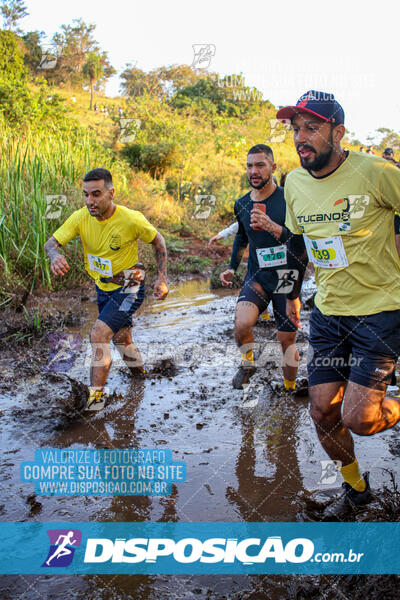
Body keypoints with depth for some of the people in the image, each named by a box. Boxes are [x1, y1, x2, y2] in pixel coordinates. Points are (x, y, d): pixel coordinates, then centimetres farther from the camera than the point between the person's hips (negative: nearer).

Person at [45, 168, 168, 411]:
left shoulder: (131, 219, -23)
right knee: (121, 340, 22)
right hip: (103, 289, 6)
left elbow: (158, 241, -7)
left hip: (128, 290, -5)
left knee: (99, 335, -21)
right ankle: (139, 371, 51)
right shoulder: (80, 217, -14)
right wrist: (56, 255, -40)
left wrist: (162, 278, -12)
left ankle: (96, 396, -9)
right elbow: (51, 242, -14)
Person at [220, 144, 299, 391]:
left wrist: (272, 227, -31)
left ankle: (290, 388, 30)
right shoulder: (242, 204, 5)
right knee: (242, 324, -24)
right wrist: (232, 268, 17)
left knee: (287, 339, 6)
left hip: (286, 277, -2)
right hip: (257, 276, 2)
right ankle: (248, 363, 8)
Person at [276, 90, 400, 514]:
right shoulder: (294, 182, 3)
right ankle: (355, 486, 33)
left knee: (357, 419, -11)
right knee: (322, 411, 6)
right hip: (328, 312, 6)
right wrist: (293, 294, 24)